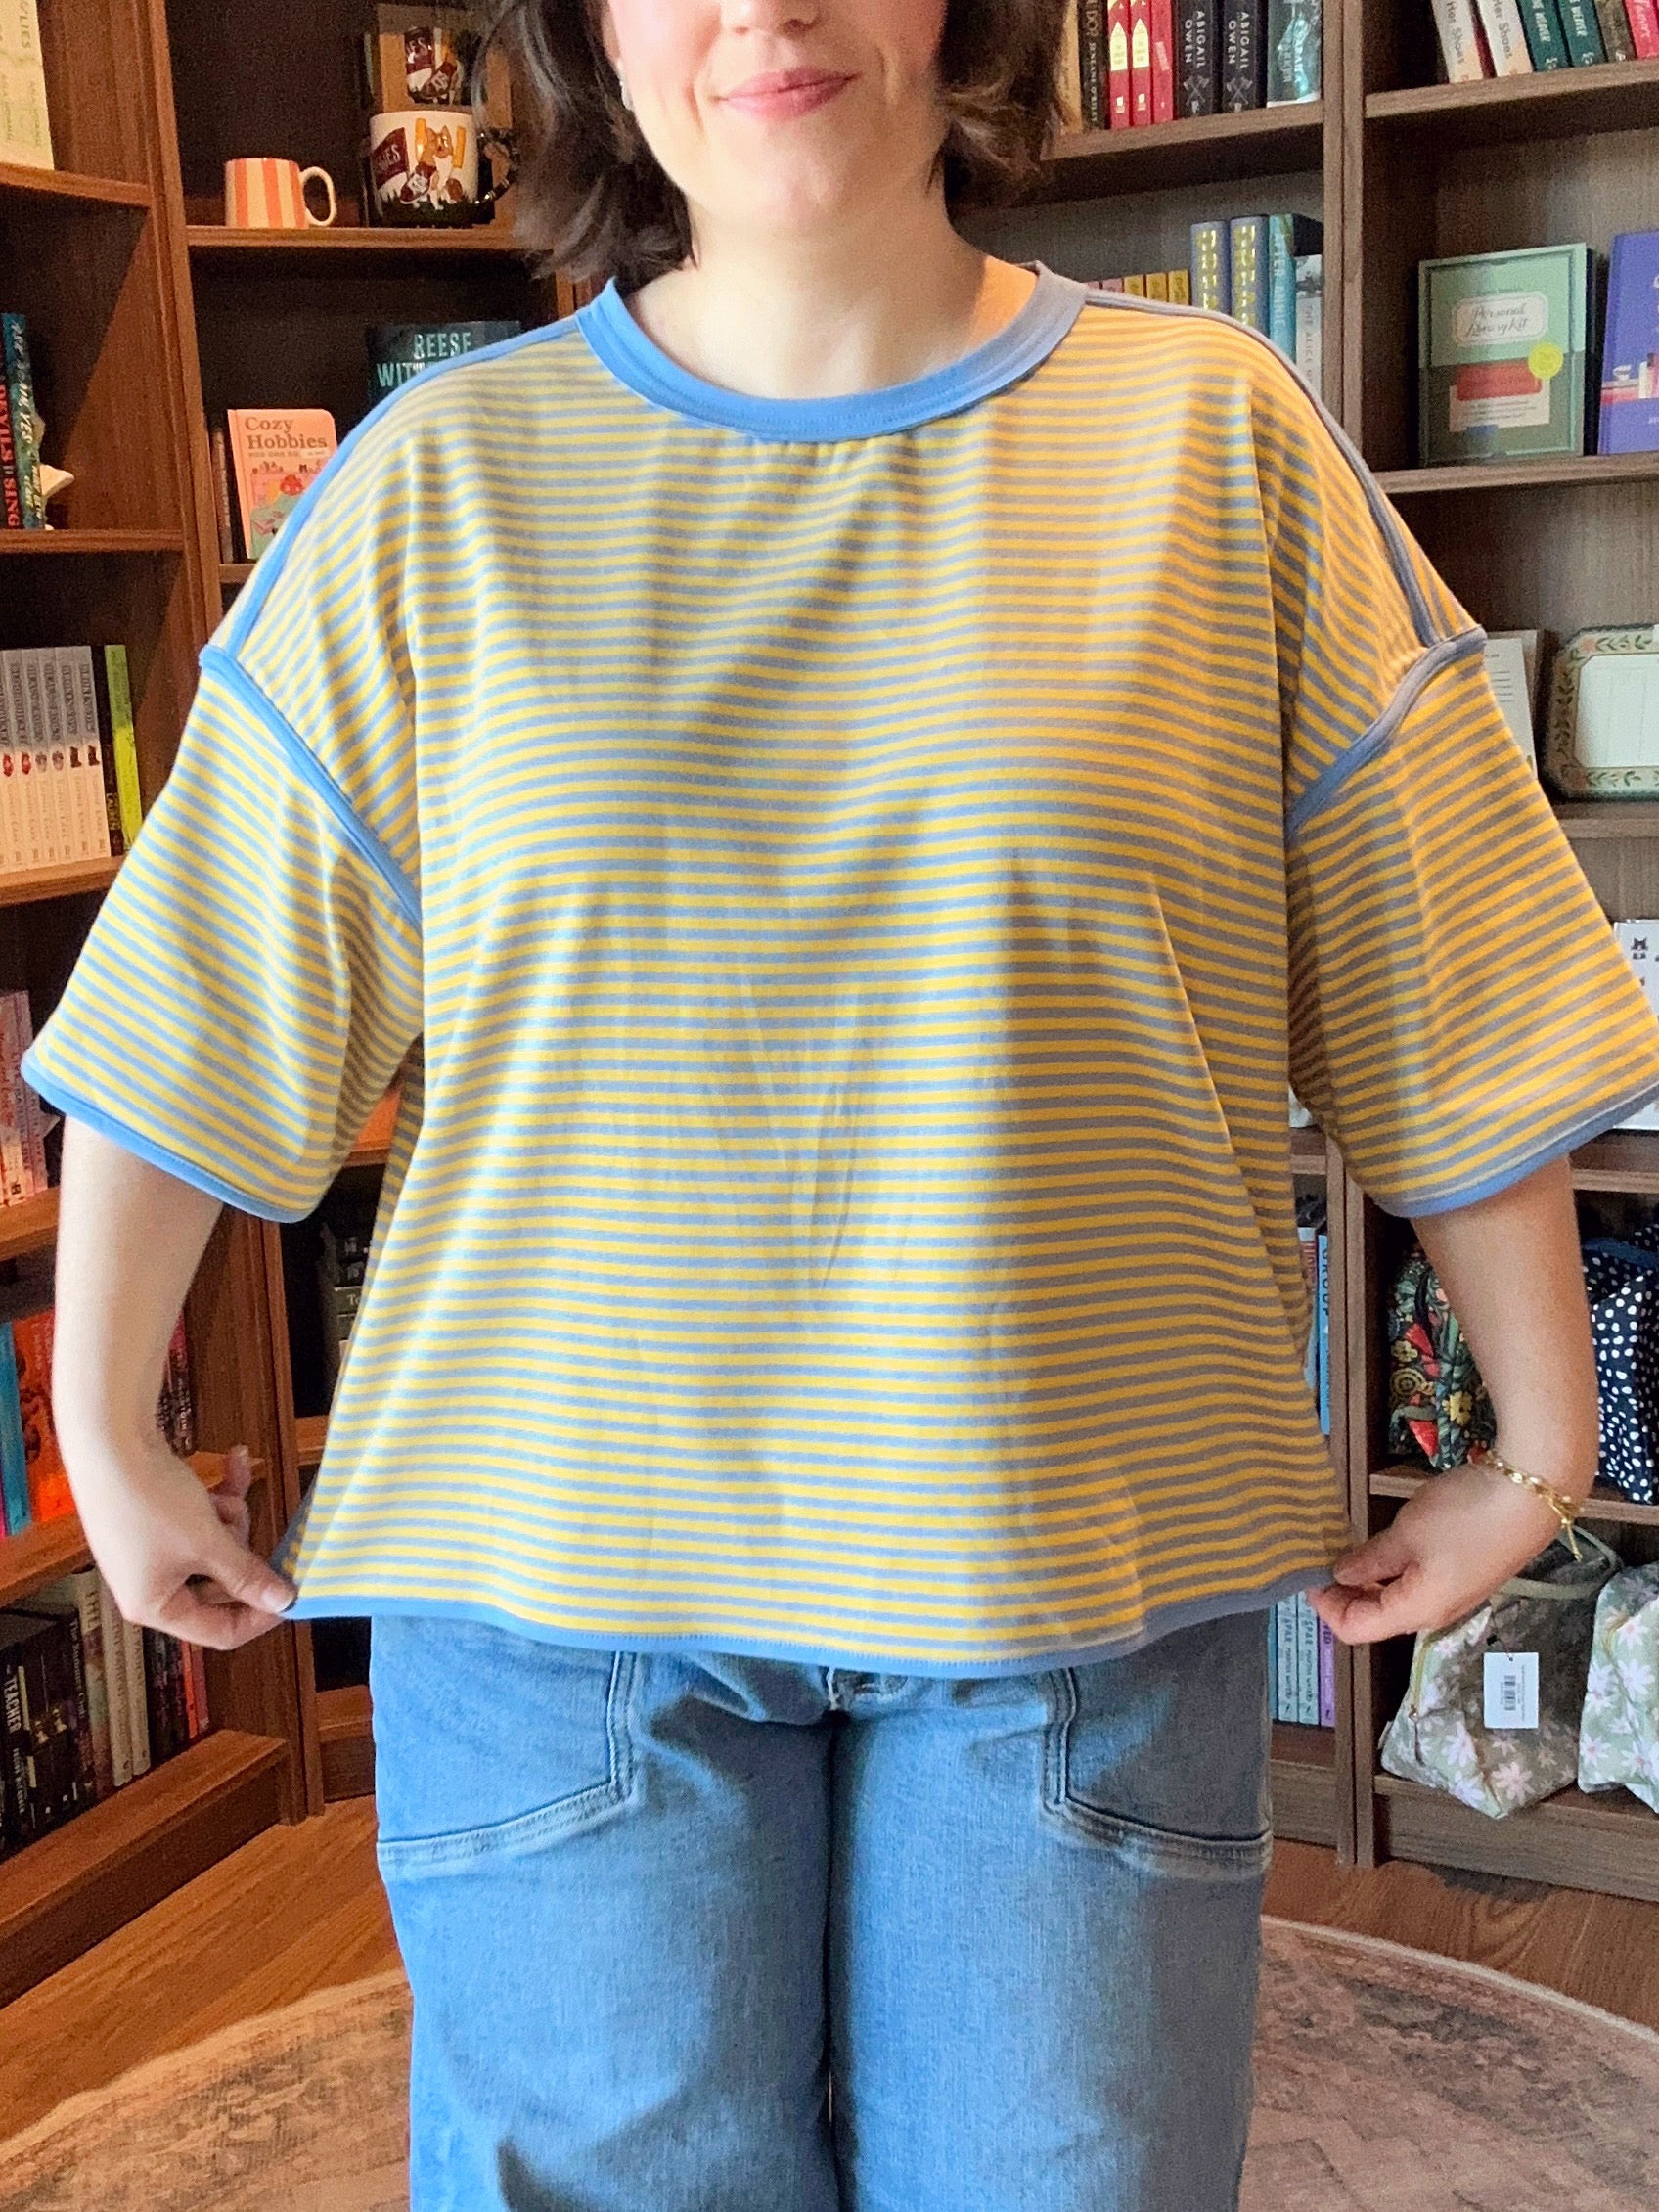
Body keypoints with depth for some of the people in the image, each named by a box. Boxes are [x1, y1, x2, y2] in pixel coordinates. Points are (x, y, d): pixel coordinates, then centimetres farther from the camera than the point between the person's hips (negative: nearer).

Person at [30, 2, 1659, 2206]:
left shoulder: (1212, 433, 0)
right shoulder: (442, 477, 1)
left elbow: (1445, 997, 2)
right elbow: (206, 993, 5)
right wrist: (108, 1437, 7)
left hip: (1086, 1572, 1)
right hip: (559, 1567, 1)